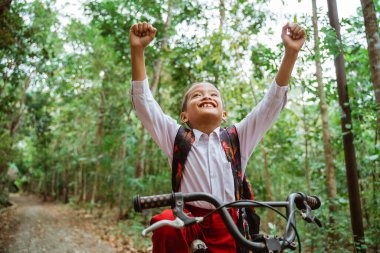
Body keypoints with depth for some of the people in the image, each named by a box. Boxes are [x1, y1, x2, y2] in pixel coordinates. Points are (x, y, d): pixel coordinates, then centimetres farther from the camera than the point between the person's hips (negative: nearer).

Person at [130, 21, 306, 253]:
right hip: (188, 219, -2)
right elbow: (143, 100, -2)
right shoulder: (177, 137, 5)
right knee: (164, 223, -32)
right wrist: (138, 50, -13)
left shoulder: (237, 138, 8)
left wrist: (291, 52, -6)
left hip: (227, 225, 2)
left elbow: (272, 102, 2)